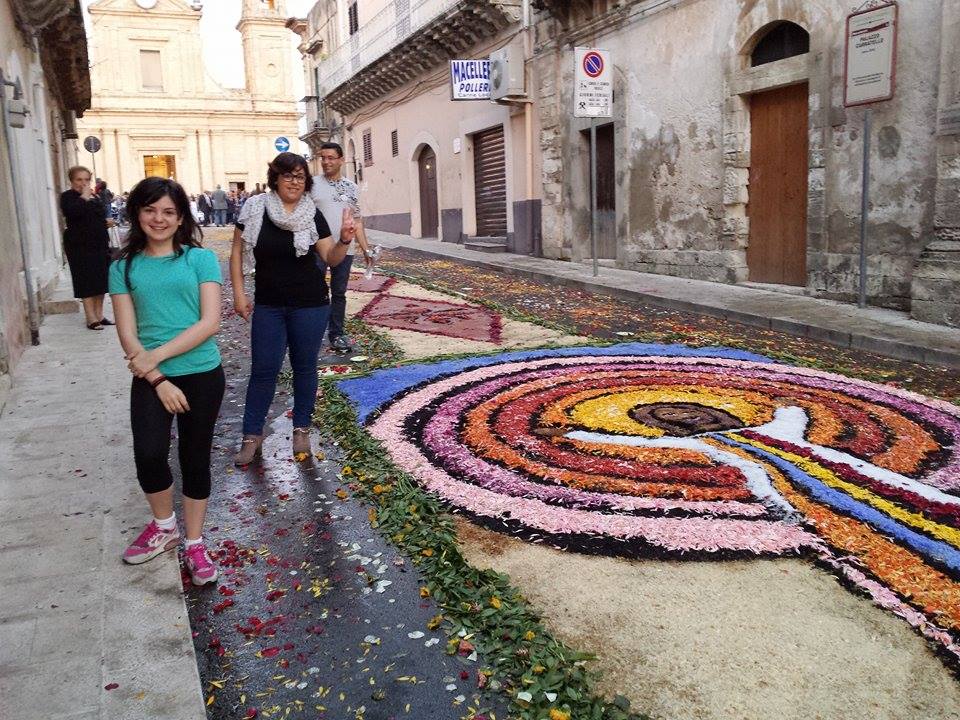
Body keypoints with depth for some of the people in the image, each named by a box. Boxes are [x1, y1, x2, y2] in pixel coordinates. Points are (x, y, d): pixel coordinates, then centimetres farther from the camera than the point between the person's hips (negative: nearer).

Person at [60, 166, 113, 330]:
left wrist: (106, 242, 20)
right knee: (87, 281, -7)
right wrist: (84, 196, -15)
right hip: (80, 246, -7)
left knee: (101, 280, 7)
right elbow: (71, 211, -26)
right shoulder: (68, 197, -4)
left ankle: (99, 315, 15)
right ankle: (91, 318, -5)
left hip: (99, 244, 7)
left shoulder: (94, 198, 16)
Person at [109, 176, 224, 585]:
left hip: (202, 374, -1)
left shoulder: (200, 259, -1)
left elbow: (210, 322, -9)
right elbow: (127, 334, -1)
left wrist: (157, 355, -15)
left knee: (195, 459, 8)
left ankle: (194, 543, 27)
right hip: (150, 378, 1)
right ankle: (164, 527, 16)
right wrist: (158, 380, -12)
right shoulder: (123, 268, 4)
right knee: (149, 455, -14)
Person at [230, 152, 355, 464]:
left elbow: (331, 259, -4)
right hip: (268, 306, 0)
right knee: (263, 369, 5)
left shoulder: (312, 215, -4)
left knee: (305, 367, 10)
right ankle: (252, 435, 17)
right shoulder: (256, 208, -6)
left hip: (310, 306, 0)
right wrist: (239, 292, -2)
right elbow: (238, 251, 2)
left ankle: (302, 430, 26)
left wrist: (344, 240, -23)